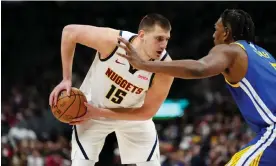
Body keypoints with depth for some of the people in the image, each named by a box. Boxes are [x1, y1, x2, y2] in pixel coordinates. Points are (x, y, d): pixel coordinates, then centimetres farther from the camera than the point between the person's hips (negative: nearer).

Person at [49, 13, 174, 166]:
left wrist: (99, 113, -23)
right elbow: (70, 31, -18)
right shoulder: (112, 40, -34)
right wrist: (66, 79, -18)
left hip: (132, 114, 2)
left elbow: (147, 112, -20)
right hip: (92, 107, -2)